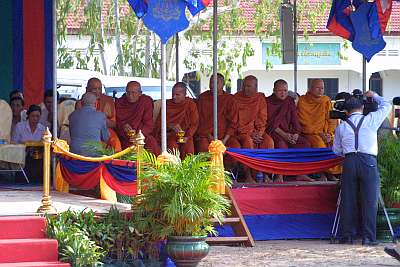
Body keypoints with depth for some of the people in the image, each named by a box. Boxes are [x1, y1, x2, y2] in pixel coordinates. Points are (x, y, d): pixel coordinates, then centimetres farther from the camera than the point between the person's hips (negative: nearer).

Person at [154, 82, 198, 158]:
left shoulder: (191, 104, 7)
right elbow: (158, 122, 4)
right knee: (173, 146, -32)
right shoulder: (167, 104, 7)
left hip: (185, 134, 0)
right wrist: (171, 126, -15)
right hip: (170, 134, 0)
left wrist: (187, 136, -11)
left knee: (188, 146, -30)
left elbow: (194, 123, 4)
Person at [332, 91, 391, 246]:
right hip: (368, 162, -2)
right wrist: (374, 96, 38)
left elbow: (336, 150, 17)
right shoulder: (371, 120, 7)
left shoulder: (341, 127, 11)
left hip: (349, 162, 2)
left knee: (348, 201, 6)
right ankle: (368, 237, -6)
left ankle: (347, 236, 7)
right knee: (369, 201, -1)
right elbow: (386, 106, 22)